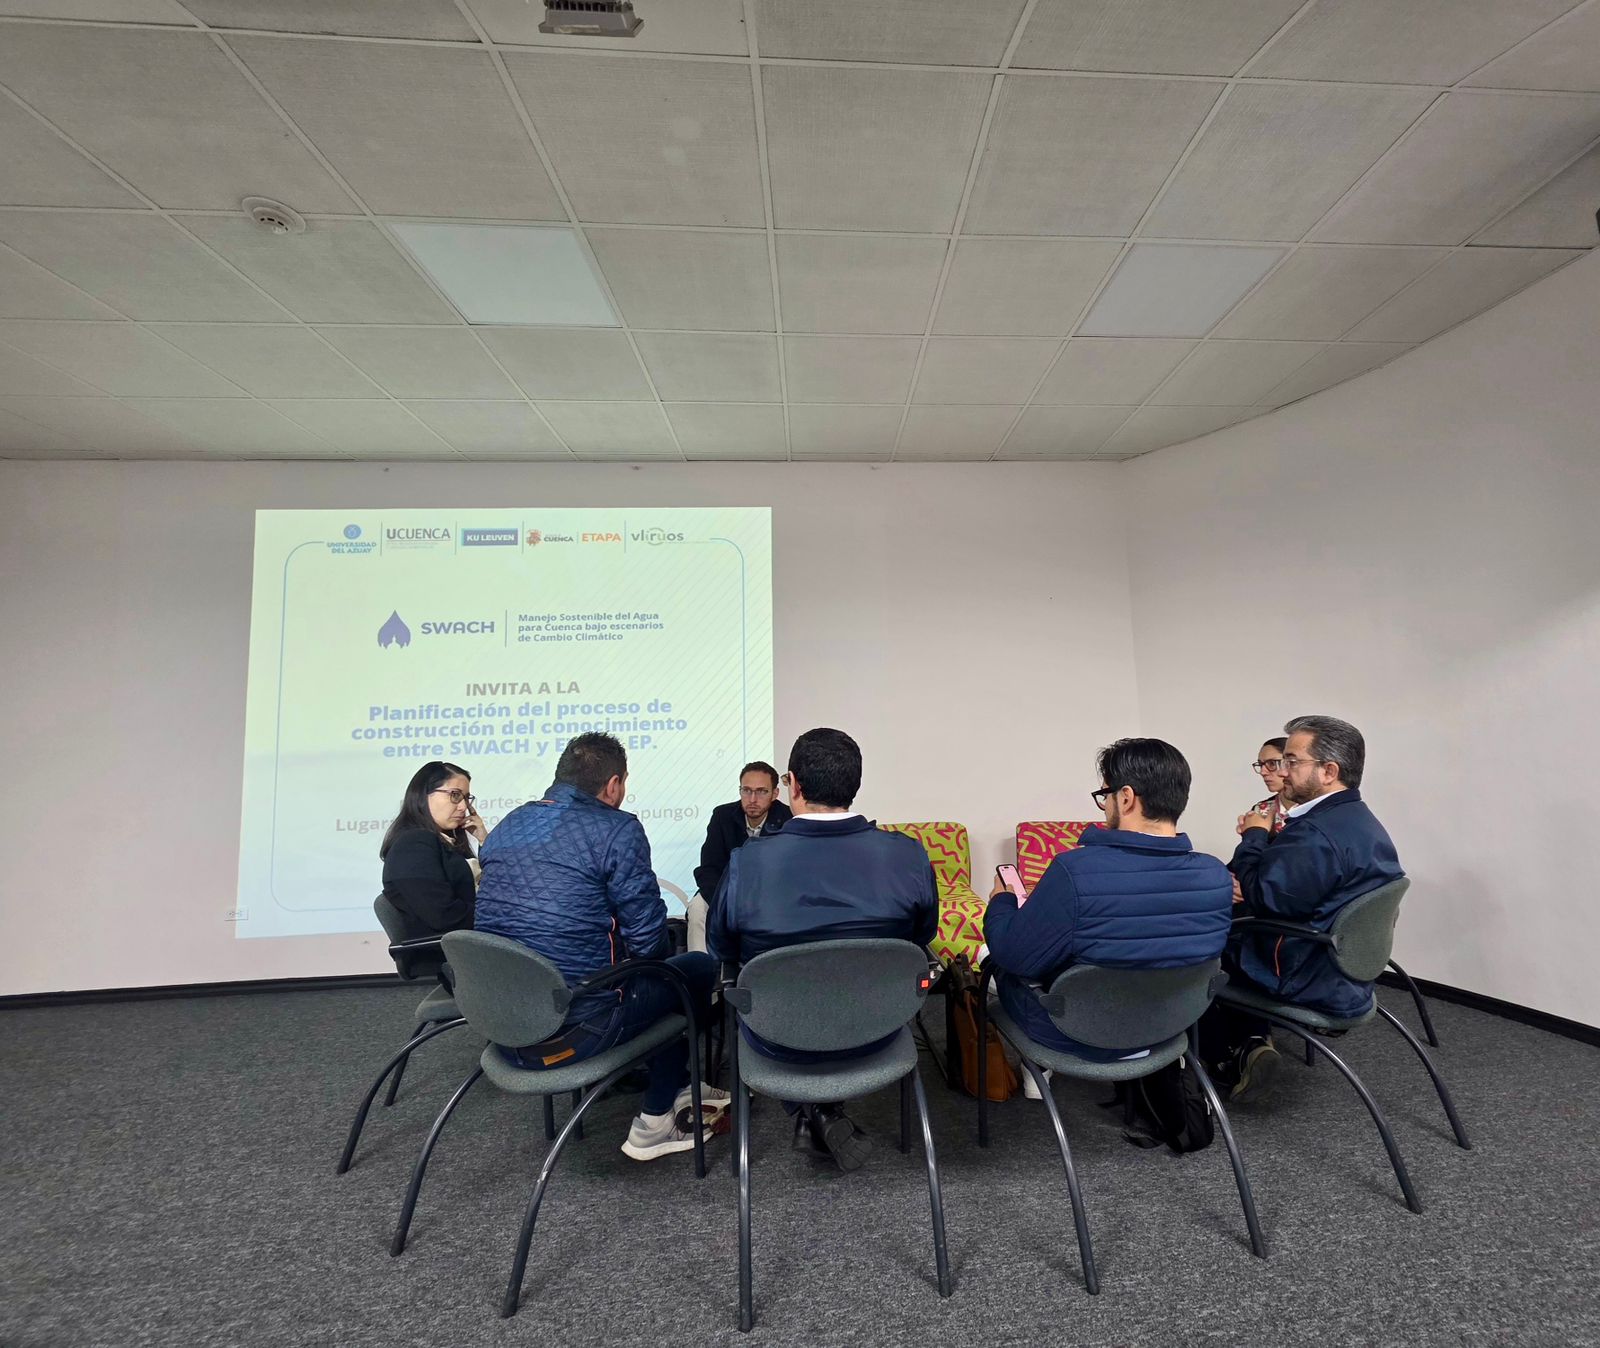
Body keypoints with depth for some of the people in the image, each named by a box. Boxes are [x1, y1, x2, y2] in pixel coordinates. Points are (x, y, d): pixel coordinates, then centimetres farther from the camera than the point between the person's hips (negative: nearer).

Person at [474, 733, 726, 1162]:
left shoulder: (508, 825, 7)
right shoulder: (617, 829, -14)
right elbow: (648, 939, -13)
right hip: (574, 1032, -8)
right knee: (699, 969, 14)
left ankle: (676, 1089, 41)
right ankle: (654, 1122, 25)